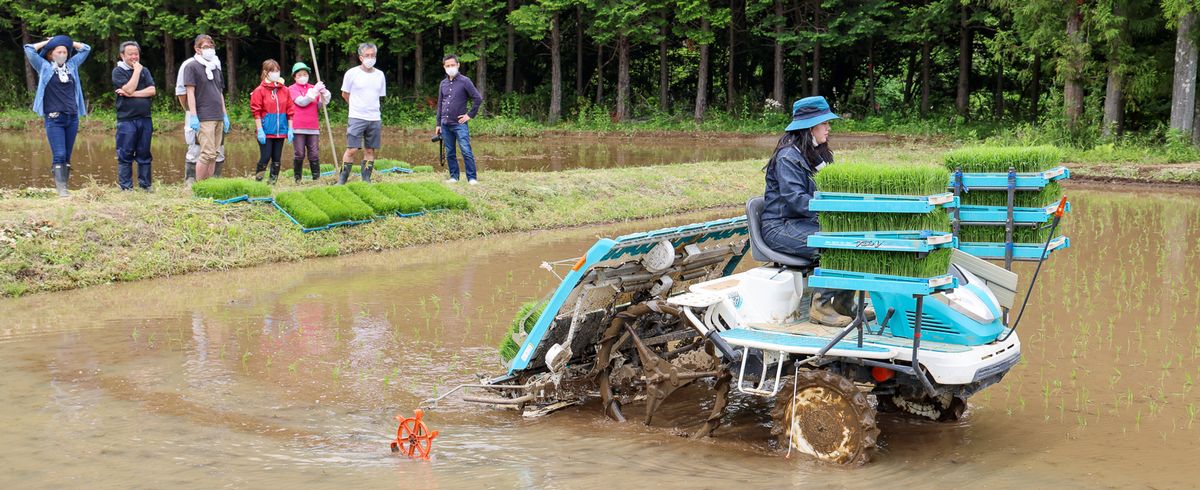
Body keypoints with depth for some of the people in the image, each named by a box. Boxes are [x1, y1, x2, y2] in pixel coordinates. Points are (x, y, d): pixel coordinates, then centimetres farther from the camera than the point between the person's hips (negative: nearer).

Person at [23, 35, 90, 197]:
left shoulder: (72, 65, 14)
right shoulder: (44, 67, 4)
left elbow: (86, 49, 22)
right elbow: (29, 49, -2)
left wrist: (68, 42, 15)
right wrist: (48, 42, 9)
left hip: (72, 118, 4)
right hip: (54, 119, -4)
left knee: (67, 157, 5)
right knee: (59, 155, -13)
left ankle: (63, 184, 8)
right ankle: (61, 189, -18)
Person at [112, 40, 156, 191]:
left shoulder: (144, 71, 14)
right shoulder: (118, 71, 1)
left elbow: (152, 90, 0)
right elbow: (129, 89, -13)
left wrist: (132, 94, -9)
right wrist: (136, 70, -7)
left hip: (145, 119, 4)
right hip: (126, 119, -4)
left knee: (144, 155, 7)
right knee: (125, 155, -3)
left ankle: (145, 185, 12)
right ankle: (126, 187, 1)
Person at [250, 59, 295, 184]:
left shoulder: (285, 90, 8)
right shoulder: (260, 90, -4)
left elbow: (290, 111, 10)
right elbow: (256, 112, -6)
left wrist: (290, 129, 5)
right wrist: (260, 130, -11)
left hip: (281, 131, 4)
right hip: (266, 131, -4)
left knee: (277, 159, 7)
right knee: (265, 157, -7)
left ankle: (273, 182, 14)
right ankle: (257, 181, 4)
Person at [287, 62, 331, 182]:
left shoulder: (313, 88, 15)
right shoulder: (292, 89, 4)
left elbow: (322, 104, 11)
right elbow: (302, 102, -11)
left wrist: (323, 93, -7)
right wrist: (315, 91, -13)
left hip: (313, 127, 3)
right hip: (298, 127, -3)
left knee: (314, 154, -1)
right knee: (299, 155, -2)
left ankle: (317, 178, 3)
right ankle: (298, 179, 7)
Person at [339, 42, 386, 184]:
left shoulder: (379, 75, 9)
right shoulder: (352, 73, -2)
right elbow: (345, 94, 8)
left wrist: (370, 108, 12)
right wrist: (357, 107, 12)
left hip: (375, 119, 4)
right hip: (356, 118, -4)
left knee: (370, 150, 5)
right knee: (352, 150, -9)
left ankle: (366, 179, 12)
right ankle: (342, 180, -2)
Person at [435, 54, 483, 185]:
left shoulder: (464, 81, -3)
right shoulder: (443, 84, 13)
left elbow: (478, 98, -5)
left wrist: (470, 115, -5)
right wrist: (438, 124, 16)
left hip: (460, 124, -5)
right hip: (445, 124, 5)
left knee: (466, 151, -11)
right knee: (449, 153, 8)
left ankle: (472, 178, -9)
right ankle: (454, 176, 17)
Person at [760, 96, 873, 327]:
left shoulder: (818, 154, 15)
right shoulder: (788, 157, -15)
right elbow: (796, 199, -24)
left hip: (804, 222, 9)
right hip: (780, 227, -9)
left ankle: (844, 303, -5)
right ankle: (820, 306, -19)